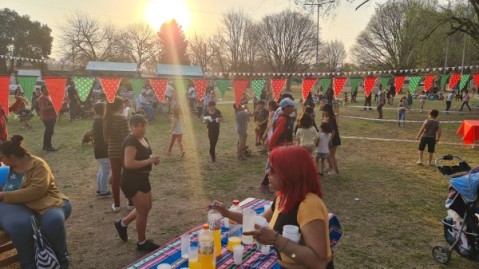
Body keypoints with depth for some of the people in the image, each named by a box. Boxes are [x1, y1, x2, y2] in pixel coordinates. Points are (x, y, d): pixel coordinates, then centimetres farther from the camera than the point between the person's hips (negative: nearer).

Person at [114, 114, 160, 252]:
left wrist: (153, 158, 3)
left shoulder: (144, 139, 9)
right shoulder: (131, 141, -21)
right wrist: (149, 161, -27)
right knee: (143, 211, -3)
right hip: (131, 180, -10)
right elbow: (128, 163, -30)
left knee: (147, 207, 20)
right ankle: (142, 243, 15)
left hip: (142, 178, 10)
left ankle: (122, 223, 39)